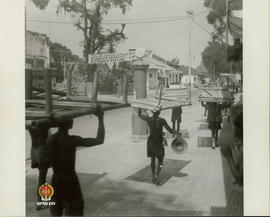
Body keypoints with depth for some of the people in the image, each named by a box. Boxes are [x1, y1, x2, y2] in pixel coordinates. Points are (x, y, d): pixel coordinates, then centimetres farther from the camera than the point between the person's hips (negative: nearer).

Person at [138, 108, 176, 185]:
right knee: (160, 161, 10)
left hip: (150, 141, 3)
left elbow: (139, 114, 8)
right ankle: (157, 175, -11)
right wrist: (177, 132, 7)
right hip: (159, 142, -3)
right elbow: (170, 131, -11)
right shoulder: (162, 121, -17)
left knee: (152, 160, 19)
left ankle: (153, 177, 25)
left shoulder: (148, 119, -9)